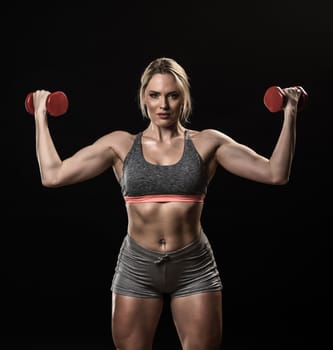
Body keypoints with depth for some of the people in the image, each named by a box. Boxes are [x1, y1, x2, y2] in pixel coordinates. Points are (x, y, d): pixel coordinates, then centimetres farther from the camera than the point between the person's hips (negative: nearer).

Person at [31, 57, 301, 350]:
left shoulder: (207, 143, 1)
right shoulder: (120, 144, 3)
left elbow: (276, 173, -4)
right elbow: (53, 175, -1)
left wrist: (289, 114, -7)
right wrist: (41, 116, 3)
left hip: (194, 267, 0)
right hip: (136, 269, 1)